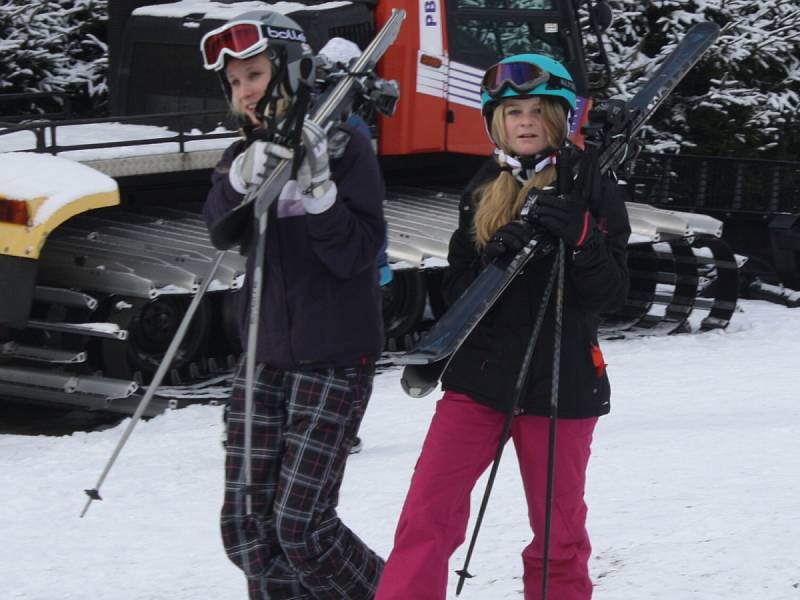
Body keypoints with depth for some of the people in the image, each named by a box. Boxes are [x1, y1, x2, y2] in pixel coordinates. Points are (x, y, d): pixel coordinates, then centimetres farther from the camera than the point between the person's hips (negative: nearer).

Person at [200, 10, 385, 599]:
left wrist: (316, 186, -26)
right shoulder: (246, 155, 10)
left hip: (334, 356, -6)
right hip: (266, 353, 6)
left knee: (300, 523, -9)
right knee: (246, 522, 1)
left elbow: (355, 254, -13)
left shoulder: (344, 146, -7)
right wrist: (242, 178, -28)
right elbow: (219, 228, -10)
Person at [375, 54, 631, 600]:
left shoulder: (592, 190, -1)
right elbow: (456, 288, 7)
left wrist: (581, 238, -24)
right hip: (480, 374, 2)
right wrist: (495, 257, -14)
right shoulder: (483, 191, 9)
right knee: (426, 519, -9)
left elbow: (611, 295, -6)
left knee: (559, 534, 10)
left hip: (560, 381, -2)